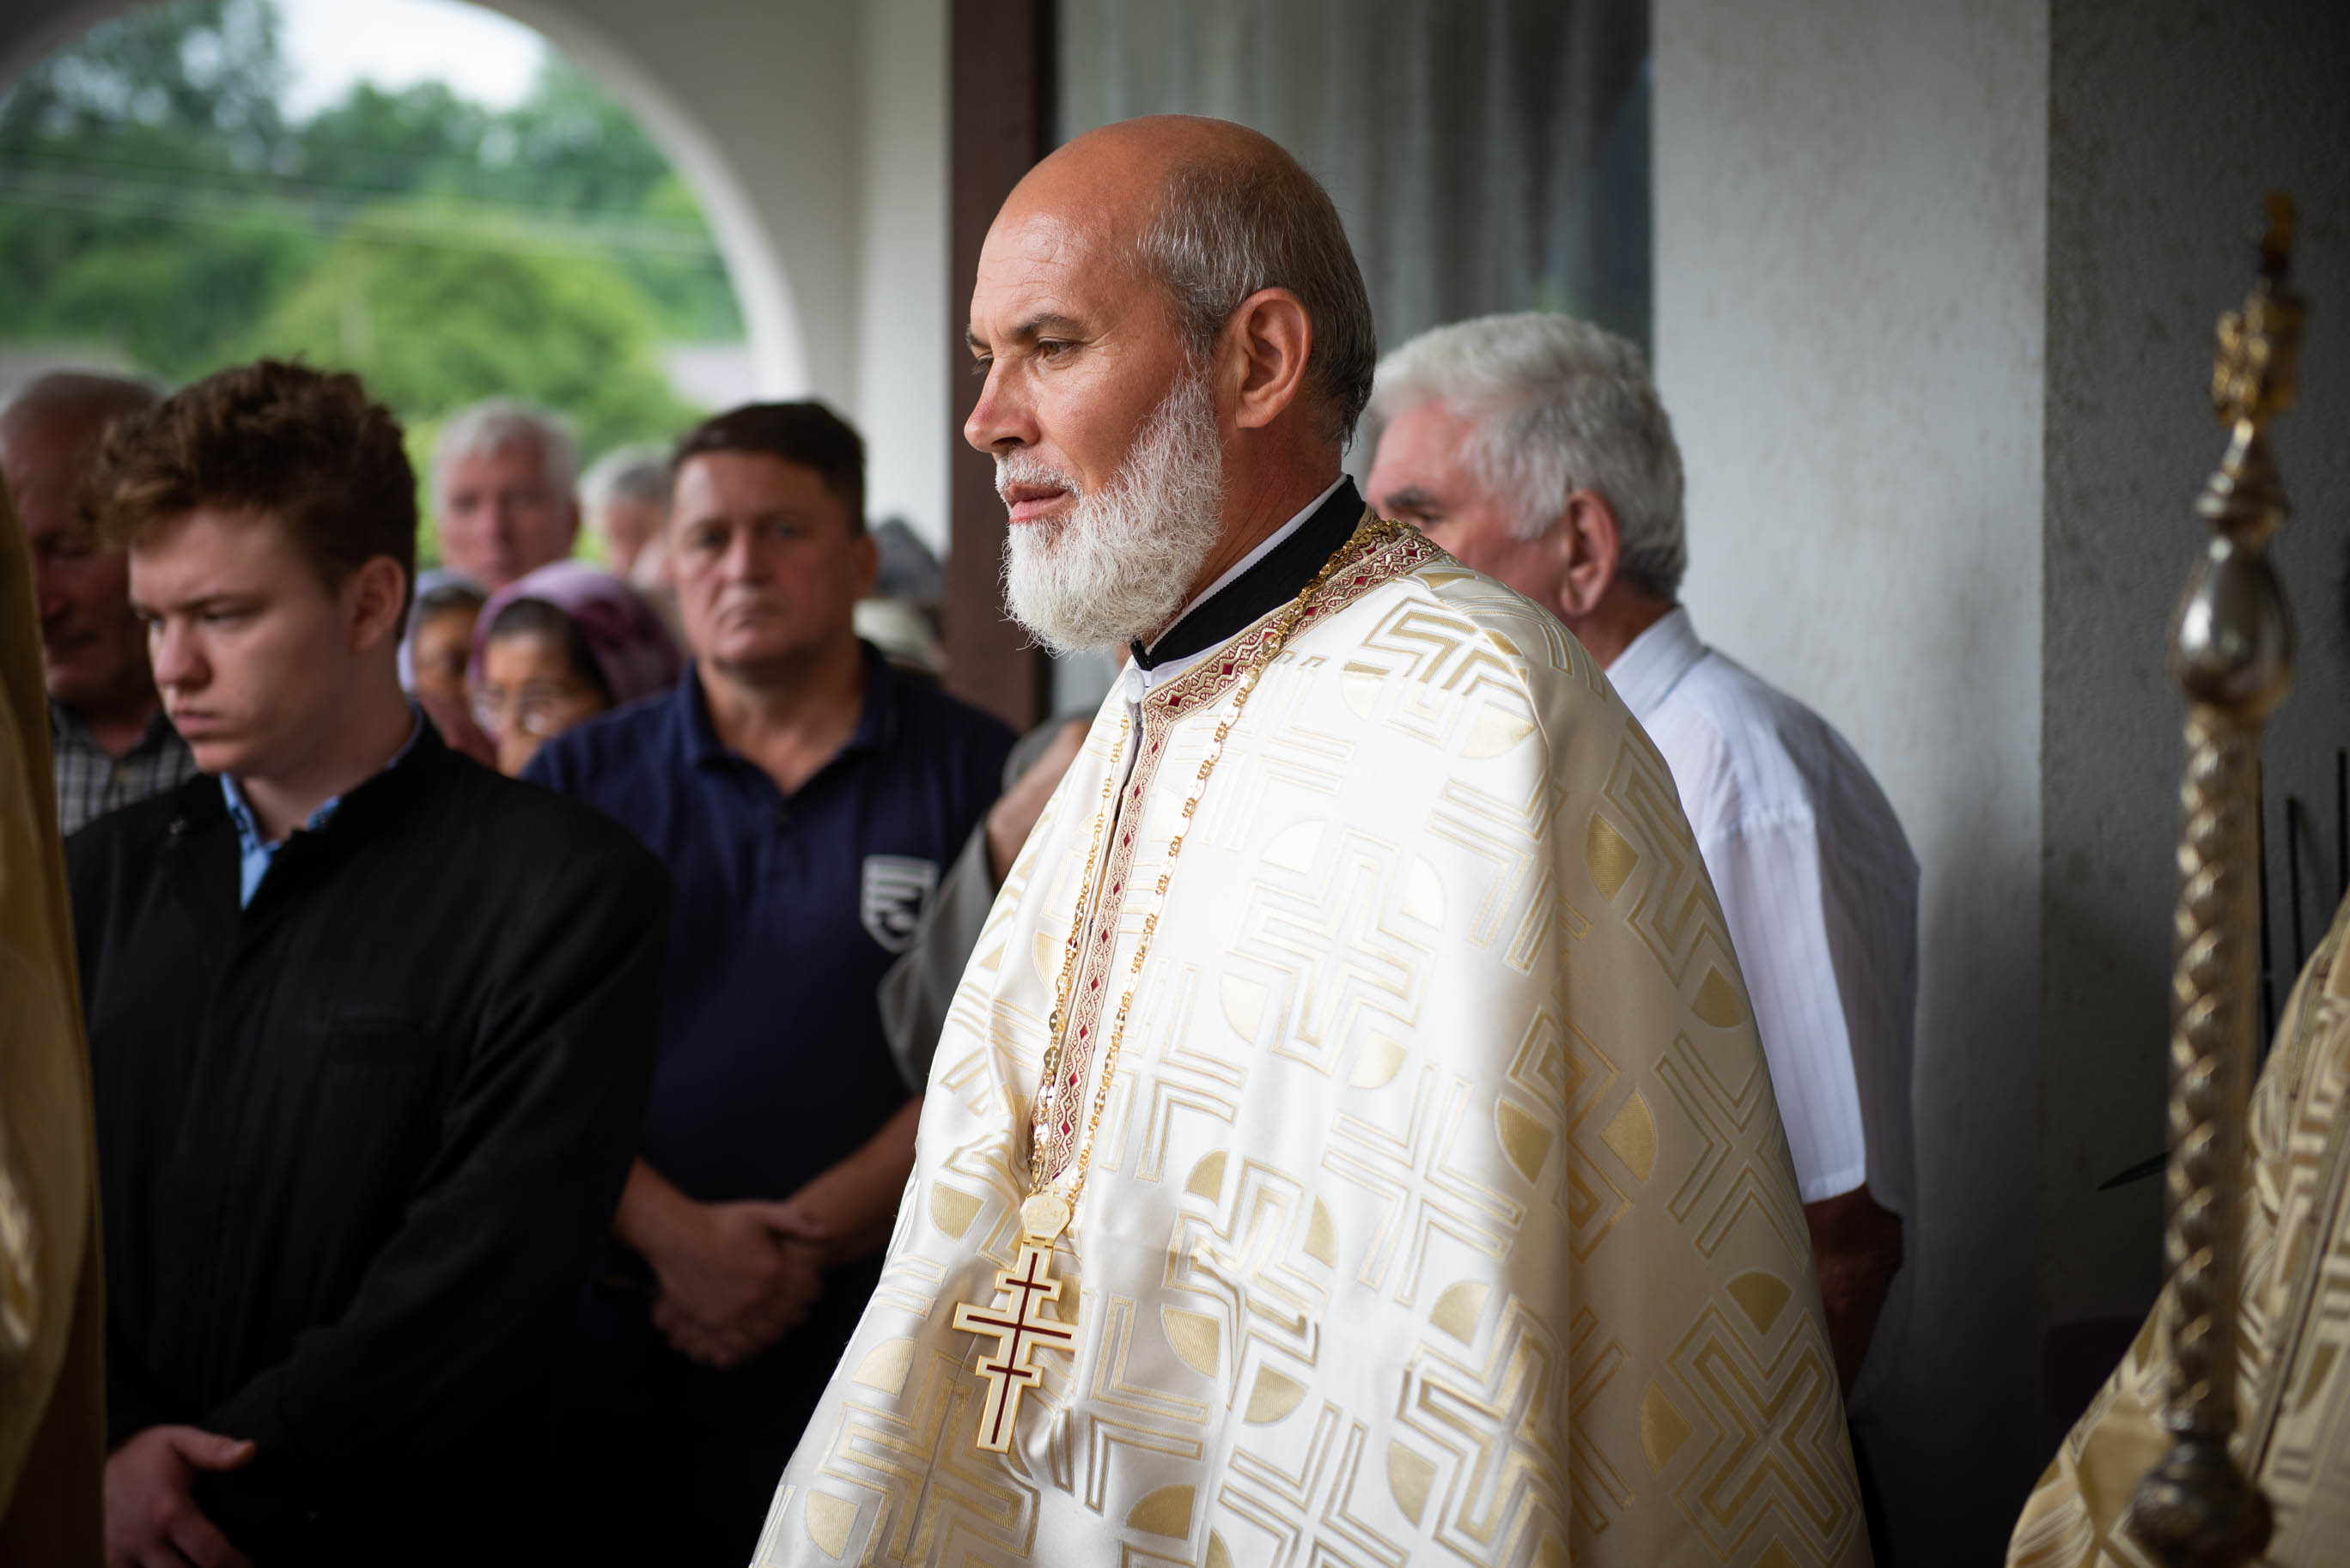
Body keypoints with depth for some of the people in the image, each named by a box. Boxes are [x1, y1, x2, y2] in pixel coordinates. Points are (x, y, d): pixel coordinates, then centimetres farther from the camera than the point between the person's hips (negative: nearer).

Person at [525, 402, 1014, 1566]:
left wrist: (808, 1240, -13)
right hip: (614, 1350, 2)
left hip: (881, 1350, -1)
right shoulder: (579, 783, 8)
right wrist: (676, 1233, -13)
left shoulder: (979, 775, 2)